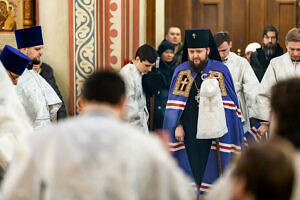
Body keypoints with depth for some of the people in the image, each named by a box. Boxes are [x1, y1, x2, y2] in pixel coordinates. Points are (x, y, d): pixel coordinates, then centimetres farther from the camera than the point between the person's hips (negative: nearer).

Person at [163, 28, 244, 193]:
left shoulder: (221, 71, 0)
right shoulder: (180, 71, 7)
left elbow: (229, 105, 1)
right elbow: (174, 103, 8)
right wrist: (178, 125, -2)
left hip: (213, 134, -1)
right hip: (187, 133, 2)